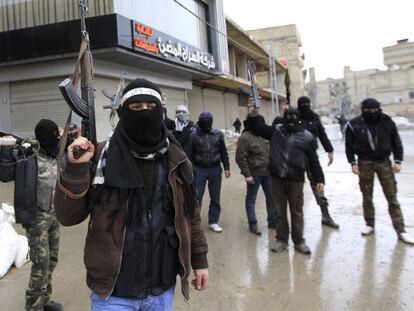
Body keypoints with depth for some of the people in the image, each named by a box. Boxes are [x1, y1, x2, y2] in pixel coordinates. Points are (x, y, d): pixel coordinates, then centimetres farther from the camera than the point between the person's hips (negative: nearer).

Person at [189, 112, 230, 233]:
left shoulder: (218, 134, 2)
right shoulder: (195, 136, -3)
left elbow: (224, 152, 7)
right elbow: (190, 154, 2)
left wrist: (226, 168, 4)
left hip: (215, 169, 2)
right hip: (199, 170, -2)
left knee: (215, 198, 9)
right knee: (197, 197, 0)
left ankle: (213, 222, 21)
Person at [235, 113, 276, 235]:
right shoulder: (245, 138, -15)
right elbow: (240, 158, -16)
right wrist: (247, 174, -18)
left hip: (267, 172, 7)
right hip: (254, 174, -7)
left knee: (271, 197, 13)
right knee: (251, 198, 7)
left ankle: (272, 220, 27)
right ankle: (252, 224, 17)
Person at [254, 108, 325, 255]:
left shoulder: (307, 137, 3)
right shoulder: (276, 131, 5)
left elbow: (313, 161, 5)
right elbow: (258, 127, 10)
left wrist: (319, 179, 2)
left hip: (296, 180, -1)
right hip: (276, 178, 1)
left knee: (296, 212, 9)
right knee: (279, 211, 10)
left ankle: (299, 241, 23)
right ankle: (281, 240, 23)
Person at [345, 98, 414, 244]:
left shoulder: (387, 122, -3)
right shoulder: (354, 125, -7)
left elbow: (396, 142, 3)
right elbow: (349, 146, 1)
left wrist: (398, 161, -4)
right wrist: (353, 163, -6)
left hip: (384, 162, 1)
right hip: (365, 163, 0)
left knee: (392, 197, 1)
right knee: (367, 196, 9)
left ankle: (400, 230, 5)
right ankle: (370, 225, 25)